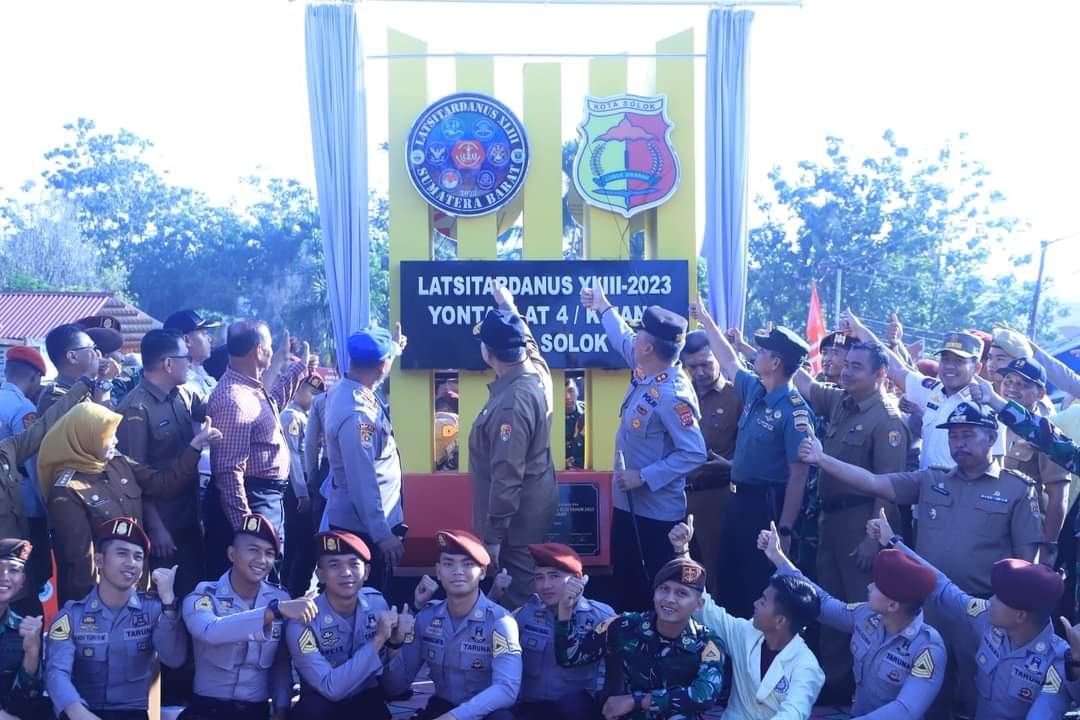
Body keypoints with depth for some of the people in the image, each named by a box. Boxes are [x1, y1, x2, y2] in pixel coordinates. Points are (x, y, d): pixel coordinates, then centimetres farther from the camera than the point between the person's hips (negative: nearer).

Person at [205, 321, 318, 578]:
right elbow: (229, 472, -25)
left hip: (267, 499, 10)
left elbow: (272, 403, 35)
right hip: (252, 503, -10)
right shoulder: (235, 400, -23)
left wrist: (299, 369, 36)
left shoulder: (252, 390, 7)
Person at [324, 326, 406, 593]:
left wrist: (393, 346, 35)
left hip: (363, 522, 10)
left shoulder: (348, 389, 2)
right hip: (364, 528, -10)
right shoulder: (355, 414, -28)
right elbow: (362, 482, -27)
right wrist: (382, 534, -24)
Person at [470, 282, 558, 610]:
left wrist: (493, 536, -23)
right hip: (535, 506, 10)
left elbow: (507, 477, -28)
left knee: (518, 596, 1)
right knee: (529, 586, 20)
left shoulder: (511, 404, -29)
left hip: (518, 518, -9)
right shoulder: (538, 371, -3)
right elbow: (527, 340, 24)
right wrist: (509, 307, 37)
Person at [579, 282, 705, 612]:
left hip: (657, 511, -10)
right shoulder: (645, 371, 0)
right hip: (628, 502, 10)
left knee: (657, 590, 2)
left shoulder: (673, 396, -26)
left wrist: (644, 477, -25)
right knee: (626, 580, 20)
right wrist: (603, 307, 34)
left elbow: (694, 454, -28)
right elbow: (623, 341, 23)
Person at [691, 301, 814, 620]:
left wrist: (785, 530, -22)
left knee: (761, 588, 1)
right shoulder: (754, 390, 4)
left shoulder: (794, 411, -20)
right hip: (738, 498, 9)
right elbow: (729, 361, 24)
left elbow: (798, 475, -21)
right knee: (730, 578, 17)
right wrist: (706, 319, 32)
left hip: (767, 505, -8)